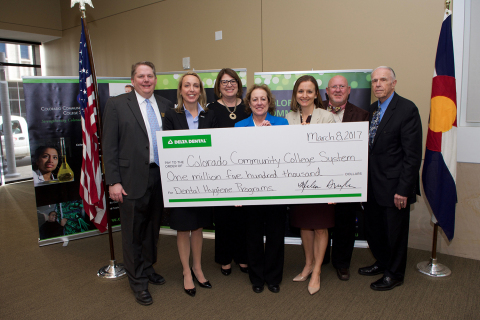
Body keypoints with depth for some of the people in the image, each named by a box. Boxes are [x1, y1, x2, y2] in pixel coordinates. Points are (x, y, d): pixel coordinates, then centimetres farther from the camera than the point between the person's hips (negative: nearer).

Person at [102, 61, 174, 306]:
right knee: (133, 232, 8)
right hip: (132, 180, -4)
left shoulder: (166, 105, 8)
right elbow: (109, 146, -6)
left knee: (153, 228, 18)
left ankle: (148, 269, 40)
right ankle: (138, 281, 26)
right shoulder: (117, 104, -3)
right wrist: (113, 182, -10)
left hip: (160, 176, 4)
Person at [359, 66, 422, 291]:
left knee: (395, 232, 10)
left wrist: (403, 189, -19)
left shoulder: (407, 109, -13)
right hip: (372, 184, 7)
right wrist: (364, 179, 8)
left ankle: (394, 274, 31)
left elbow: (413, 154, -16)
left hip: (394, 186, -7)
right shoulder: (371, 110, 9)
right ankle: (382, 263, 42)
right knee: (372, 228, 18)